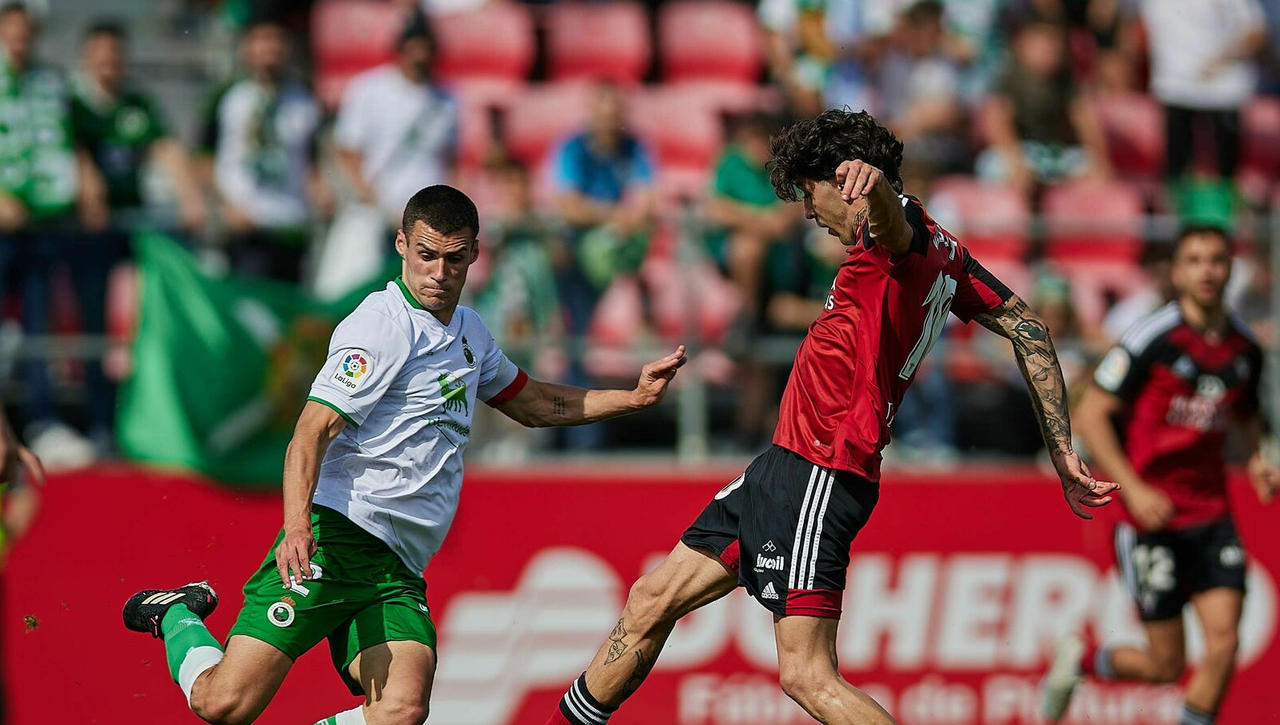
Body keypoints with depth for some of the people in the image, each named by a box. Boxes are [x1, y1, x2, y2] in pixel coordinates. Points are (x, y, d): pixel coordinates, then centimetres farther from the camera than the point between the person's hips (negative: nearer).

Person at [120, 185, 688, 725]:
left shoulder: (469, 332, 21)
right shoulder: (381, 326, -7)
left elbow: (531, 403, 39)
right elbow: (312, 431, -16)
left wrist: (636, 396, 31)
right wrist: (297, 525, -31)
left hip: (400, 572, 7)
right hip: (338, 539, -7)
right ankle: (177, 616, 15)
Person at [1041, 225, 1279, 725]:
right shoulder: (1152, 339, -11)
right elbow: (1091, 414, -9)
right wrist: (1134, 489, -18)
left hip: (1213, 514, 5)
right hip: (1153, 514, -4)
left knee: (1224, 640, -12)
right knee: (1165, 666, -1)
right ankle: (1078, 661, 29)